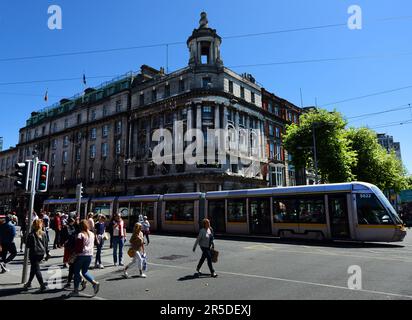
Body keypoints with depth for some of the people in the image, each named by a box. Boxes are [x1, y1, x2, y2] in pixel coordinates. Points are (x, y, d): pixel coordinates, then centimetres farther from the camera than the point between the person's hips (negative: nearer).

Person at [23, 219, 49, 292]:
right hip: (41, 253, 5)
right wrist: (47, 253, 13)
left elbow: (28, 245, -8)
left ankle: (42, 285, -5)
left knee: (36, 269, 0)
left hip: (34, 253, -5)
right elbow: (46, 244, 5)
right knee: (33, 268, 22)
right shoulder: (43, 233, 1)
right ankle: (29, 283, 33)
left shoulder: (31, 234, -13)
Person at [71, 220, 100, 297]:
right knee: (85, 272, 17)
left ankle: (76, 290, 16)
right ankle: (95, 282, -3)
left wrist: (75, 253, 2)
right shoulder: (92, 234, 5)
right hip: (90, 255, 6)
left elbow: (78, 247, -15)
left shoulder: (80, 235, -15)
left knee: (76, 272, 11)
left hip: (81, 255, -5)